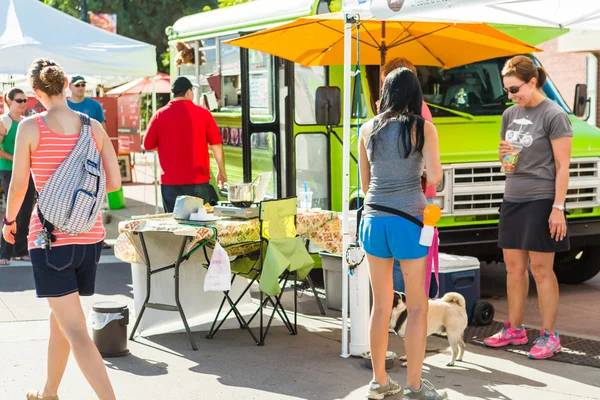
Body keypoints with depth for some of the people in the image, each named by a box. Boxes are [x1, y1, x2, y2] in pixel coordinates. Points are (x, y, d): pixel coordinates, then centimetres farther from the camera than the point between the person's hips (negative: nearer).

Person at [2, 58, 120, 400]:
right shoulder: (94, 127, 1)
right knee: (59, 317, 23)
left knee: (75, 330, -6)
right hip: (89, 234, 5)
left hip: (50, 234, -5)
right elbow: (114, 182, 2)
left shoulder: (31, 127, -8)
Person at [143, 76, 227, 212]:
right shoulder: (204, 114, -3)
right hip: (198, 180, -1)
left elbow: (148, 145, 4)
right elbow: (216, 144, -1)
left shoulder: (159, 115, 0)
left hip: (170, 181, 1)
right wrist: (222, 171, 9)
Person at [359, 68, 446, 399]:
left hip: (373, 219, 4)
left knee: (381, 305, 14)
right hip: (409, 220, -4)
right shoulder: (423, 128, -4)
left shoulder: (369, 128, 8)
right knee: (417, 307, 5)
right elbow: (434, 177, -12)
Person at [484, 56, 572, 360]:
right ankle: (514, 329, 21)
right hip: (512, 199, 7)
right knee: (513, 267, 10)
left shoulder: (554, 115, -10)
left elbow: (562, 165, -12)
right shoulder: (510, 114, 10)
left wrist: (558, 208, -16)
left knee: (541, 269, -3)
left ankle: (549, 336, 5)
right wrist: (503, 153, -2)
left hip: (541, 200, -7)